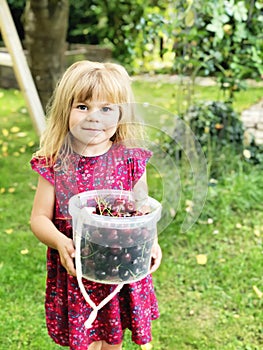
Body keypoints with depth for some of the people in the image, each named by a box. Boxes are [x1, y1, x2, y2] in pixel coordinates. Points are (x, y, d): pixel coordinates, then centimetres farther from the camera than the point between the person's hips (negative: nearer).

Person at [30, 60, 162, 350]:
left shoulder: (130, 161, -7)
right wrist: (59, 242, -23)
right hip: (73, 272, -1)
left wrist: (150, 244, -19)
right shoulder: (54, 165, -9)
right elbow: (39, 218, -4)